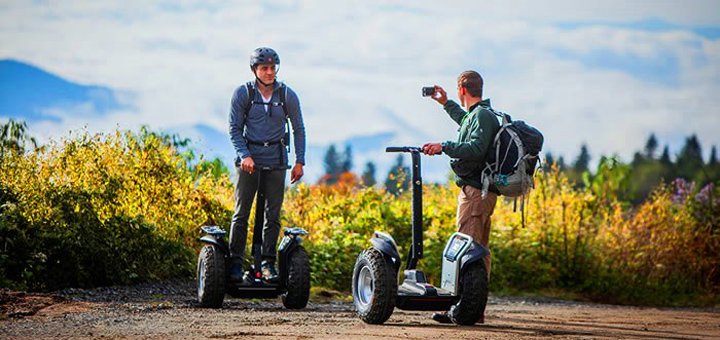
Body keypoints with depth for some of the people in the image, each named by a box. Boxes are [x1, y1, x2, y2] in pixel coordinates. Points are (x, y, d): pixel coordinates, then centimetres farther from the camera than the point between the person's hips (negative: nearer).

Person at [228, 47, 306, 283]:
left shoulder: (288, 95, 3)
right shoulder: (242, 94, -1)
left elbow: (298, 129, 10)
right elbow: (234, 128, 0)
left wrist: (299, 161, 4)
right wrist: (244, 155, -14)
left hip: (276, 161, 1)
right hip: (249, 159, -1)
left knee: (273, 215, 2)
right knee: (241, 213, -1)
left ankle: (268, 263, 9)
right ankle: (235, 262, 5)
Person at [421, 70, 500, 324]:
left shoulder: (482, 115, -13)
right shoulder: (478, 114, 18)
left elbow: (476, 148, -28)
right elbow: (465, 122, 44)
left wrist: (444, 147, -33)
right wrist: (446, 104, 47)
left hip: (474, 190, -11)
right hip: (483, 191, 11)